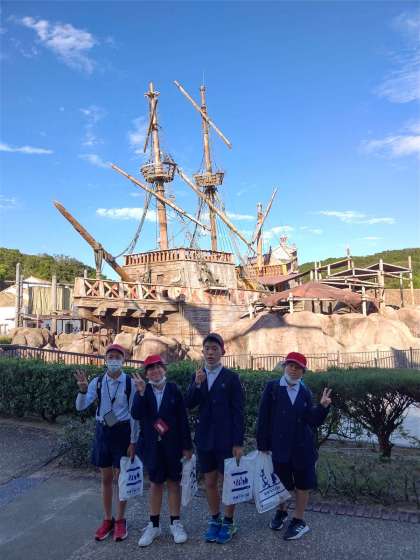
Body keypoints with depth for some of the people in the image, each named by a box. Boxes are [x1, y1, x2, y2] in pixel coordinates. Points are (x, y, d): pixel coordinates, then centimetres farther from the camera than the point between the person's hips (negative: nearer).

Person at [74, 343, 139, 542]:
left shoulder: (130, 383, -11)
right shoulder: (97, 382, -3)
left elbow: (134, 414, -7)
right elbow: (80, 407, -11)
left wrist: (133, 441, -7)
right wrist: (83, 389, -30)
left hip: (122, 431, -3)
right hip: (102, 430, 3)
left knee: (121, 477, 8)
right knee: (106, 478, 15)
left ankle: (120, 520, 26)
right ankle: (107, 520, 31)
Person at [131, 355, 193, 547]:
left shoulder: (173, 389, -7)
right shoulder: (142, 390, -2)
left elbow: (182, 419, -5)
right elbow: (136, 415, -15)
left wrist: (187, 446, -5)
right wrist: (141, 392, -28)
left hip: (172, 444, -1)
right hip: (152, 444, 1)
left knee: (173, 481, 10)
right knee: (155, 482, 13)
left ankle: (175, 523, 25)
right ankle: (154, 525, 26)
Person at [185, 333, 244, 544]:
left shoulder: (231, 377, -8)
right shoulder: (197, 376, 5)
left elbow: (238, 412, -9)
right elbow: (189, 404, -5)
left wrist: (238, 443, -11)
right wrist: (197, 384, -20)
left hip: (225, 439, -4)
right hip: (205, 438, 4)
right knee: (210, 482, 15)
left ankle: (228, 523, 27)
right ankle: (214, 520, 33)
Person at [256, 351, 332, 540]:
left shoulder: (305, 392, 1)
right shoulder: (272, 387, -6)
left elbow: (312, 421, -6)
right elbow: (263, 418, -6)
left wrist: (323, 406, -21)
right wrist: (263, 445, -8)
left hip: (302, 446, 1)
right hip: (280, 445, -1)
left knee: (303, 484, 11)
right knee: (280, 483, 15)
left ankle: (299, 520, 31)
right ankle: (281, 511, 43)